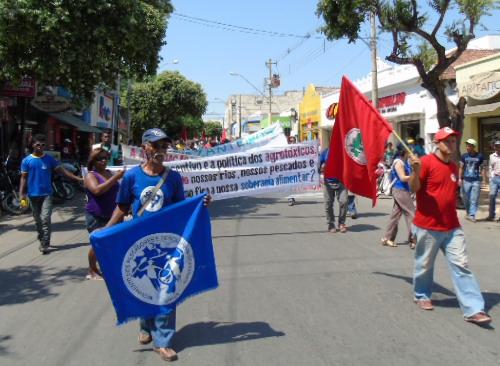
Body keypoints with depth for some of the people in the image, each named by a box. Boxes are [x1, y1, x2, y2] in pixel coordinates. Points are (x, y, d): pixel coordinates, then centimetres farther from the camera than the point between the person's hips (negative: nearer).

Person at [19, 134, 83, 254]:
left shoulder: (49, 159, 1)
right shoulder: (26, 161, 1)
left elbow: (62, 170, -2)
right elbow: (24, 178, 2)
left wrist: (78, 178, -11)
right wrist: (21, 194, -7)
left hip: (46, 194, -1)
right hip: (33, 195, 1)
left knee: (45, 219, -11)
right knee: (38, 220, 11)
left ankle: (45, 244, -9)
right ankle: (42, 241, 26)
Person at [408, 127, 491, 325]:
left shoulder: (454, 167, 15)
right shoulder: (426, 162, -9)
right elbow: (414, 188, -15)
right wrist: (416, 171, -30)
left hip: (452, 227, 6)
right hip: (427, 227, -6)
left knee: (461, 265, 1)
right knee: (424, 265, 8)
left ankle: (473, 310, 2)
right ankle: (422, 296, 32)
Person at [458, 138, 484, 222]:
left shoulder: (479, 156, -1)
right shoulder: (464, 156, 2)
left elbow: (482, 168, 6)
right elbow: (461, 168, 6)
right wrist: (460, 178, 0)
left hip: (476, 181, -1)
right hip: (466, 180, 2)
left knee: (474, 199, -2)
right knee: (466, 198, 8)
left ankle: (472, 215, 2)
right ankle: (468, 212, 29)